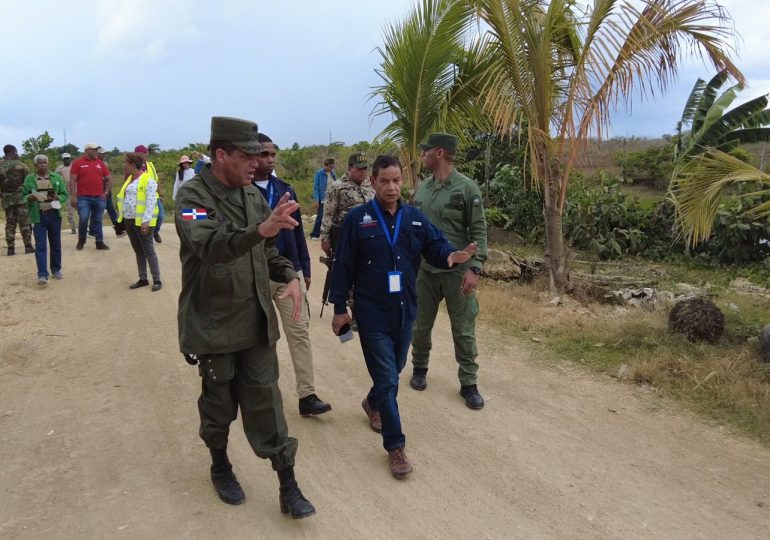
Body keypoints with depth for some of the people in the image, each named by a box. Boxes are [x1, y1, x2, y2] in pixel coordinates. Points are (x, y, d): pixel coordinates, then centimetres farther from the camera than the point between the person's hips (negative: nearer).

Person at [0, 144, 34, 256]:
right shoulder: (20, 165, -6)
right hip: (21, 197, -3)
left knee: (10, 224, 8)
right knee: (24, 222, 1)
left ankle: (11, 248, 6)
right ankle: (28, 246, -1)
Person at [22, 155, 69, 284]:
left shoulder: (57, 178, 5)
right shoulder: (29, 179, 3)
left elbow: (65, 195, 6)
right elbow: (23, 196, 8)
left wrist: (57, 198, -14)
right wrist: (29, 198, -15)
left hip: (54, 215, 2)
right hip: (38, 216, -1)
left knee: (56, 244, 11)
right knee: (40, 246, -5)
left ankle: (56, 269, 26)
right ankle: (42, 275, -7)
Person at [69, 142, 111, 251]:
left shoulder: (100, 163, 12)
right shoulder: (78, 163, 1)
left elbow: (108, 179, 18)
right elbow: (72, 181, -3)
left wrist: (106, 192, 7)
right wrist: (73, 197, -9)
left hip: (99, 198, 3)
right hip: (84, 198, -3)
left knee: (97, 221, 8)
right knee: (83, 219, -10)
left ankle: (100, 242, 12)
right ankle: (81, 241, 10)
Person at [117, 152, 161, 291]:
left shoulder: (147, 179, -12)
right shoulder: (130, 179, 14)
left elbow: (151, 202, -18)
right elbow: (125, 199, 19)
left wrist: (146, 221, -24)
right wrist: (122, 217, 13)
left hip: (141, 221, -8)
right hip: (129, 220, 8)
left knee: (148, 251, -3)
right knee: (138, 251, 13)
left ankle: (157, 280, 3)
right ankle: (143, 279, 20)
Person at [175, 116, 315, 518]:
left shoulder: (253, 194, 5)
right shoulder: (192, 196, -15)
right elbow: (209, 245, -34)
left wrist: (289, 276, -6)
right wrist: (260, 229, -51)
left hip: (257, 321, 4)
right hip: (213, 324, -4)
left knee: (266, 403, 6)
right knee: (219, 402, 13)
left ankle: (288, 487, 14)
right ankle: (220, 466, 38)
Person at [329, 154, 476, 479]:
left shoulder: (414, 218, 3)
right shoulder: (358, 219, -9)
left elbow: (435, 247, -1)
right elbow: (343, 266, -7)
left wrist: (452, 256, -25)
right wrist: (339, 308, -6)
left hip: (405, 309, 5)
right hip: (372, 312, -5)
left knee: (394, 369, 21)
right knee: (387, 378, -2)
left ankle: (373, 403, 52)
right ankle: (395, 447, 9)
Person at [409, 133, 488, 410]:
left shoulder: (467, 187, -9)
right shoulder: (421, 188, 6)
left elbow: (479, 231, -10)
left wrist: (474, 268, -17)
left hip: (457, 271, -4)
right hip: (424, 269, 5)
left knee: (464, 330, 4)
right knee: (421, 325, 15)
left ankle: (468, 384, 16)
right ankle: (419, 369, 36)